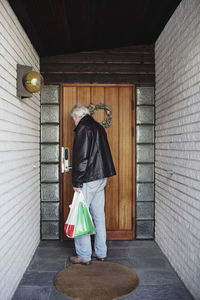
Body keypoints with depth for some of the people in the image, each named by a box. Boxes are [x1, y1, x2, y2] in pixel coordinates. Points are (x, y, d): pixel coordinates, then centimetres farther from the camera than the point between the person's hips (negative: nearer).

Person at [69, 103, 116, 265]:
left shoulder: (83, 128, -11)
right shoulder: (99, 127, 16)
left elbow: (81, 157, -18)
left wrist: (77, 182, -14)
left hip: (88, 179, -9)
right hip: (101, 177, 9)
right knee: (99, 216, 14)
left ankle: (84, 256, 9)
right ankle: (101, 252, 23)